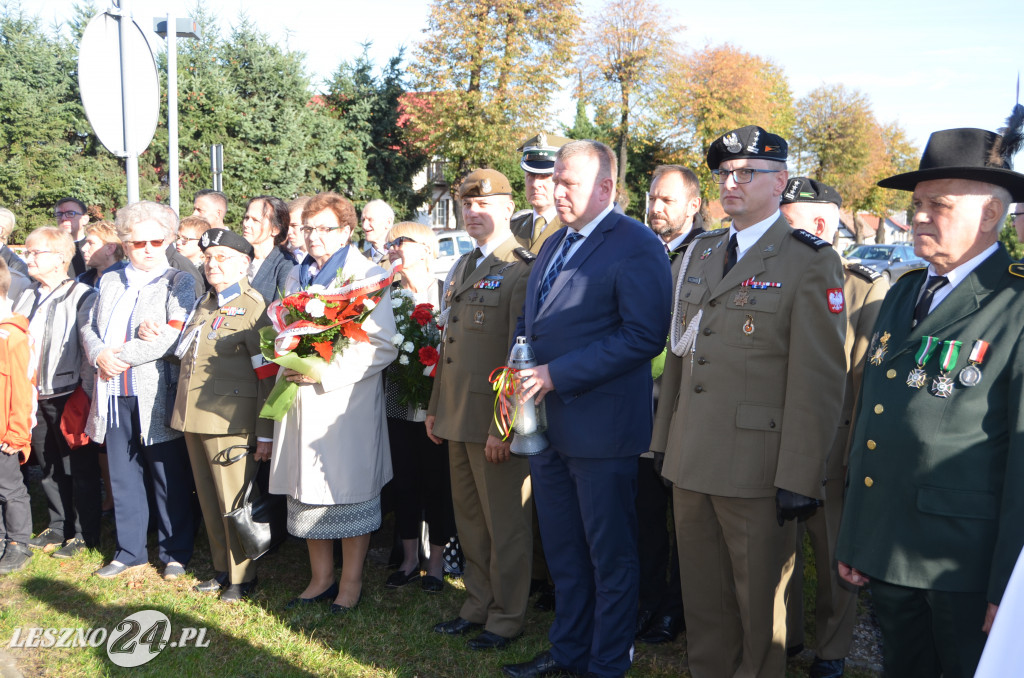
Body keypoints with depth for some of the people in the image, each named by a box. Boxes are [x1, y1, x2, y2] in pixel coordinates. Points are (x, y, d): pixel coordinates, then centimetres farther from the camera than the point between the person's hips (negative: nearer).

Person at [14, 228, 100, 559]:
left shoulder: (82, 296, -8)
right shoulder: (27, 298, 13)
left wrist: (86, 394, -16)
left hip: (68, 395, -7)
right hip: (35, 396, 7)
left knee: (79, 468, 2)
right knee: (48, 466, 16)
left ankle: (84, 534, 12)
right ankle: (58, 528, 29)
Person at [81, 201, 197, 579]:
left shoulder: (179, 283, -2)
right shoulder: (109, 283, 17)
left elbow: (176, 335, -14)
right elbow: (89, 328, 15)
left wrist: (122, 356, -12)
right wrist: (99, 356, -7)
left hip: (158, 395, -5)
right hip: (114, 396, 5)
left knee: (170, 478, 3)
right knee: (123, 476, 12)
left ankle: (175, 553, 17)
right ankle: (130, 552, 25)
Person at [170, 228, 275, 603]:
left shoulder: (252, 306, -7)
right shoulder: (202, 305, 17)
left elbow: (267, 372, -12)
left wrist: (265, 431, -15)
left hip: (229, 419, -7)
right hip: (193, 418, 8)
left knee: (233, 501, -1)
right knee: (209, 500, 13)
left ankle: (242, 577, 13)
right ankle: (222, 570, 26)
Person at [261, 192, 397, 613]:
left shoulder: (368, 276, -5)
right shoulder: (296, 277, 17)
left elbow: (383, 346, -12)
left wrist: (323, 371, -17)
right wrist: (289, 365, 5)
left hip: (346, 402, -6)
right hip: (300, 399, 6)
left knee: (349, 489, 1)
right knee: (307, 490, 9)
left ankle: (351, 581, 15)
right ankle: (320, 577, 23)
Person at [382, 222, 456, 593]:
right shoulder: (386, 295, 7)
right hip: (398, 403, 4)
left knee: (438, 482, 5)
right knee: (404, 481, 11)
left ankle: (436, 561, 21)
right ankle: (410, 558, 27)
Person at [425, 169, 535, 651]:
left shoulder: (522, 270, -12)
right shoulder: (462, 268, 16)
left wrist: (503, 425, -19)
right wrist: (435, 406, 18)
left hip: (499, 424, -8)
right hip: (458, 420, 8)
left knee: (505, 524, 4)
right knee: (469, 519, 17)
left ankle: (506, 617, 19)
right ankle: (478, 605, 32)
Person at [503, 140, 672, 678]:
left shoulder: (636, 246, -12)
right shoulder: (553, 245, 15)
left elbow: (645, 335, -21)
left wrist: (557, 374, -21)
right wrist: (519, 370, 2)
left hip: (600, 426, -8)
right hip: (546, 422, 8)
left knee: (610, 555, 7)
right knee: (563, 552, 19)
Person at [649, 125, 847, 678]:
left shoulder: (810, 261, -7)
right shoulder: (699, 254, 13)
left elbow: (819, 378, -12)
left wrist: (799, 478, -16)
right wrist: (665, 441, 12)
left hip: (757, 468, -6)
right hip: (690, 463, 6)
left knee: (759, 604, 9)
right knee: (702, 596, 17)